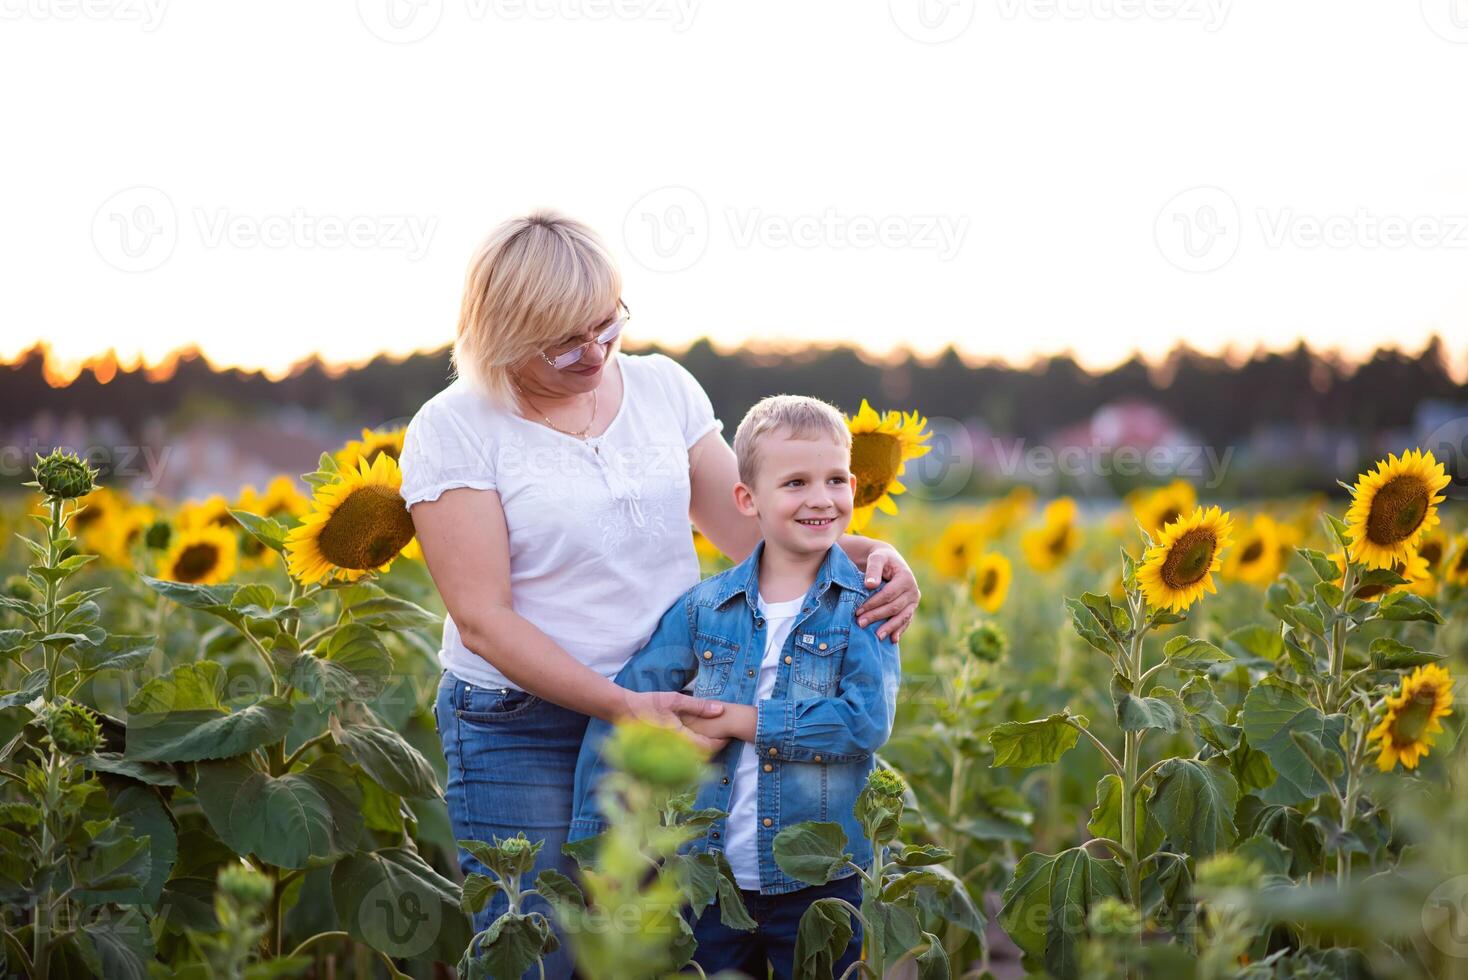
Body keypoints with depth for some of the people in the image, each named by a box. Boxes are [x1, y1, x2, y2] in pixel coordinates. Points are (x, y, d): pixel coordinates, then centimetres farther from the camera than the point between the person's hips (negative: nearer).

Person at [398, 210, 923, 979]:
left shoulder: (663, 388, 5)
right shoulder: (452, 433, -8)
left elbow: (751, 527, 7)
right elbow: (484, 621, -14)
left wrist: (864, 553, -12)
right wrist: (620, 705, -22)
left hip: (669, 708, 4)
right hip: (522, 732, -3)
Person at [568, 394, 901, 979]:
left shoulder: (865, 605, -4)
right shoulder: (705, 608, 2)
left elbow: (868, 723, -17)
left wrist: (738, 719, -16)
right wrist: (587, 843, -1)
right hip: (708, 882, 2)